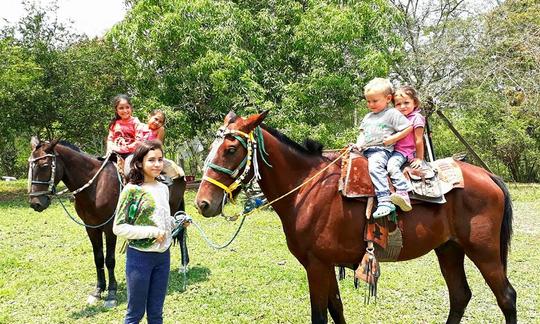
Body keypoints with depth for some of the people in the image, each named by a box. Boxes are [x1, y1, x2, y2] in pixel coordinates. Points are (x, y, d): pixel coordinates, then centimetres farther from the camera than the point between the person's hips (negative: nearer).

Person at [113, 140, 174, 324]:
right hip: (140, 256, -5)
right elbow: (118, 228, -15)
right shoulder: (132, 190, -13)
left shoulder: (163, 189, 5)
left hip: (163, 255, 6)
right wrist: (151, 232, -20)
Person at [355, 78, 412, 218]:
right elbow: (362, 132, 26)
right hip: (365, 151, 9)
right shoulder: (367, 117, 24)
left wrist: (393, 139, -9)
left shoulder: (392, 113, 2)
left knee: (375, 166, -35)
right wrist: (359, 143, 5)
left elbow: (409, 128, -2)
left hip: (382, 150, -9)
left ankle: (385, 202, -39)